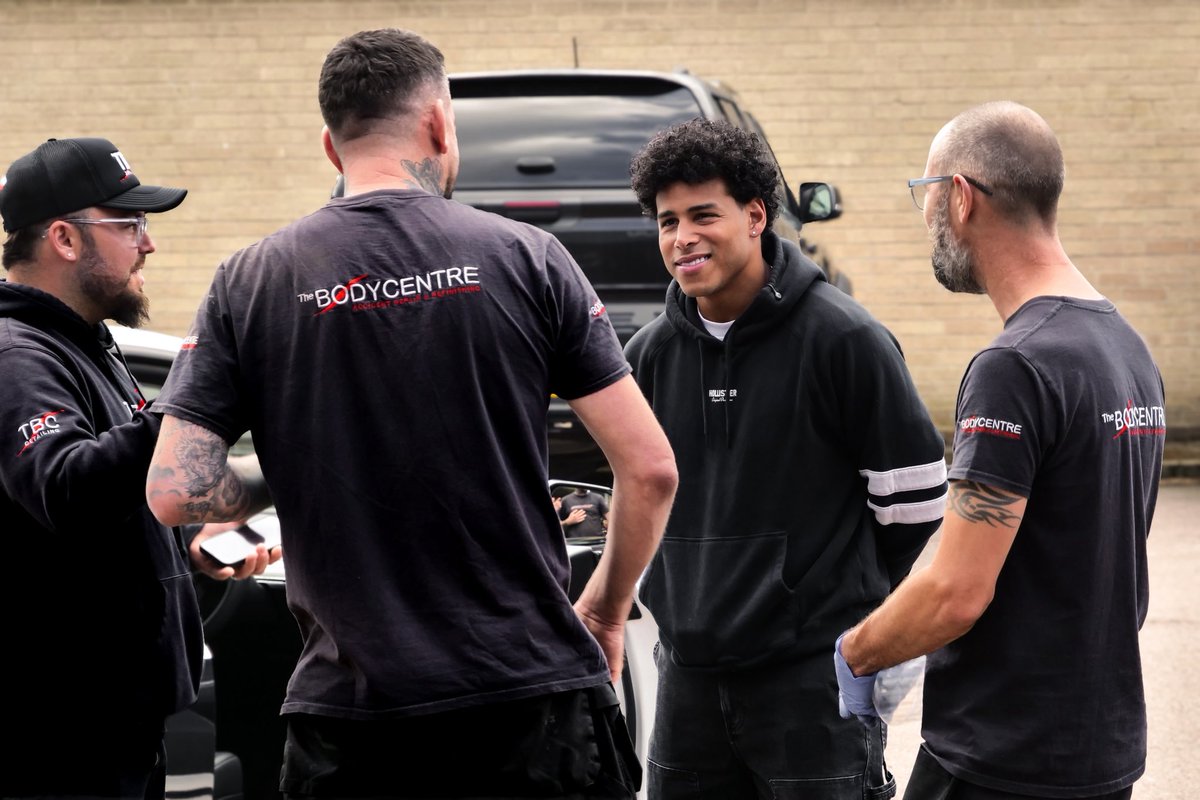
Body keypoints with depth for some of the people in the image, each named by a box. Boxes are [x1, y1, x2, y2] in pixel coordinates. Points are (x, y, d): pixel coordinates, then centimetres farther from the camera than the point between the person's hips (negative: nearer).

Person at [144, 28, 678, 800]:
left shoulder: (250, 282, 1)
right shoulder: (525, 257, -1)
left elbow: (175, 490, -5)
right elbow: (650, 469, -2)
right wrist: (607, 611, 13)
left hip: (350, 715, 1)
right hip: (535, 699, -1)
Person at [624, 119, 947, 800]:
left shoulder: (844, 337, -10)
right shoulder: (651, 353, 7)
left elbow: (914, 496, -4)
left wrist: (842, 588, 7)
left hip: (814, 672, -5)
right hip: (689, 674, 5)